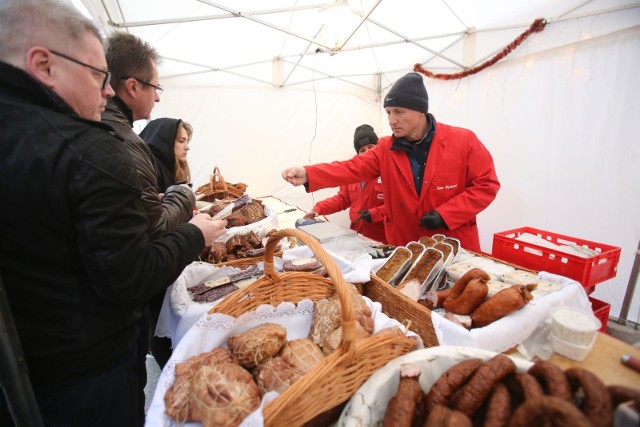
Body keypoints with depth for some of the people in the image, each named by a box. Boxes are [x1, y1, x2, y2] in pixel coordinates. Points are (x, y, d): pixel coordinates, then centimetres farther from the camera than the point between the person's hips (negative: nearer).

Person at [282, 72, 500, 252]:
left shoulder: (463, 141, -9)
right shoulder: (385, 148, -2)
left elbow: (486, 184, -6)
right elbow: (351, 169, -13)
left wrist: (444, 214, -16)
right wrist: (307, 174, -29)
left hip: (456, 248, -2)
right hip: (405, 250, 3)